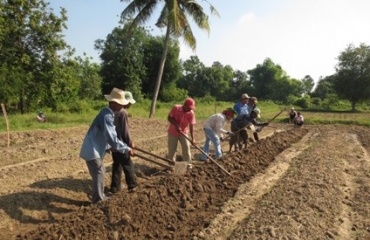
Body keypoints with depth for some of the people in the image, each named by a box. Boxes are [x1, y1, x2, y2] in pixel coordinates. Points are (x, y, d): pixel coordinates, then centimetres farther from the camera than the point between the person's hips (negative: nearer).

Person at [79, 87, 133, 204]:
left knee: (99, 173, 19)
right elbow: (111, 138, -29)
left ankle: (99, 197, 34)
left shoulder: (109, 113, 7)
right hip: (92, 151, -10)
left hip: (95, 149, 10)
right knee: (99, 174, 0)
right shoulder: (107, 116, -25)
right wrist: (126, 149, -22)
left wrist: (125, 146, 18)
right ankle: (98, 201, 13)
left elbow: (111, 136, 18)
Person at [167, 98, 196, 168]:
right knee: (172, 149, 4)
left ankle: (188, 163, 6)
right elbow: (169, 117, -12)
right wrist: (176, 125, -26)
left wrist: (192, 138, -27)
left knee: (186, 147, -8)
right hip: (173, 132, 0)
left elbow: (191, 126, -20)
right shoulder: (175, 108, -19)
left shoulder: (191, 113, -18)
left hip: (184, 132, 1)